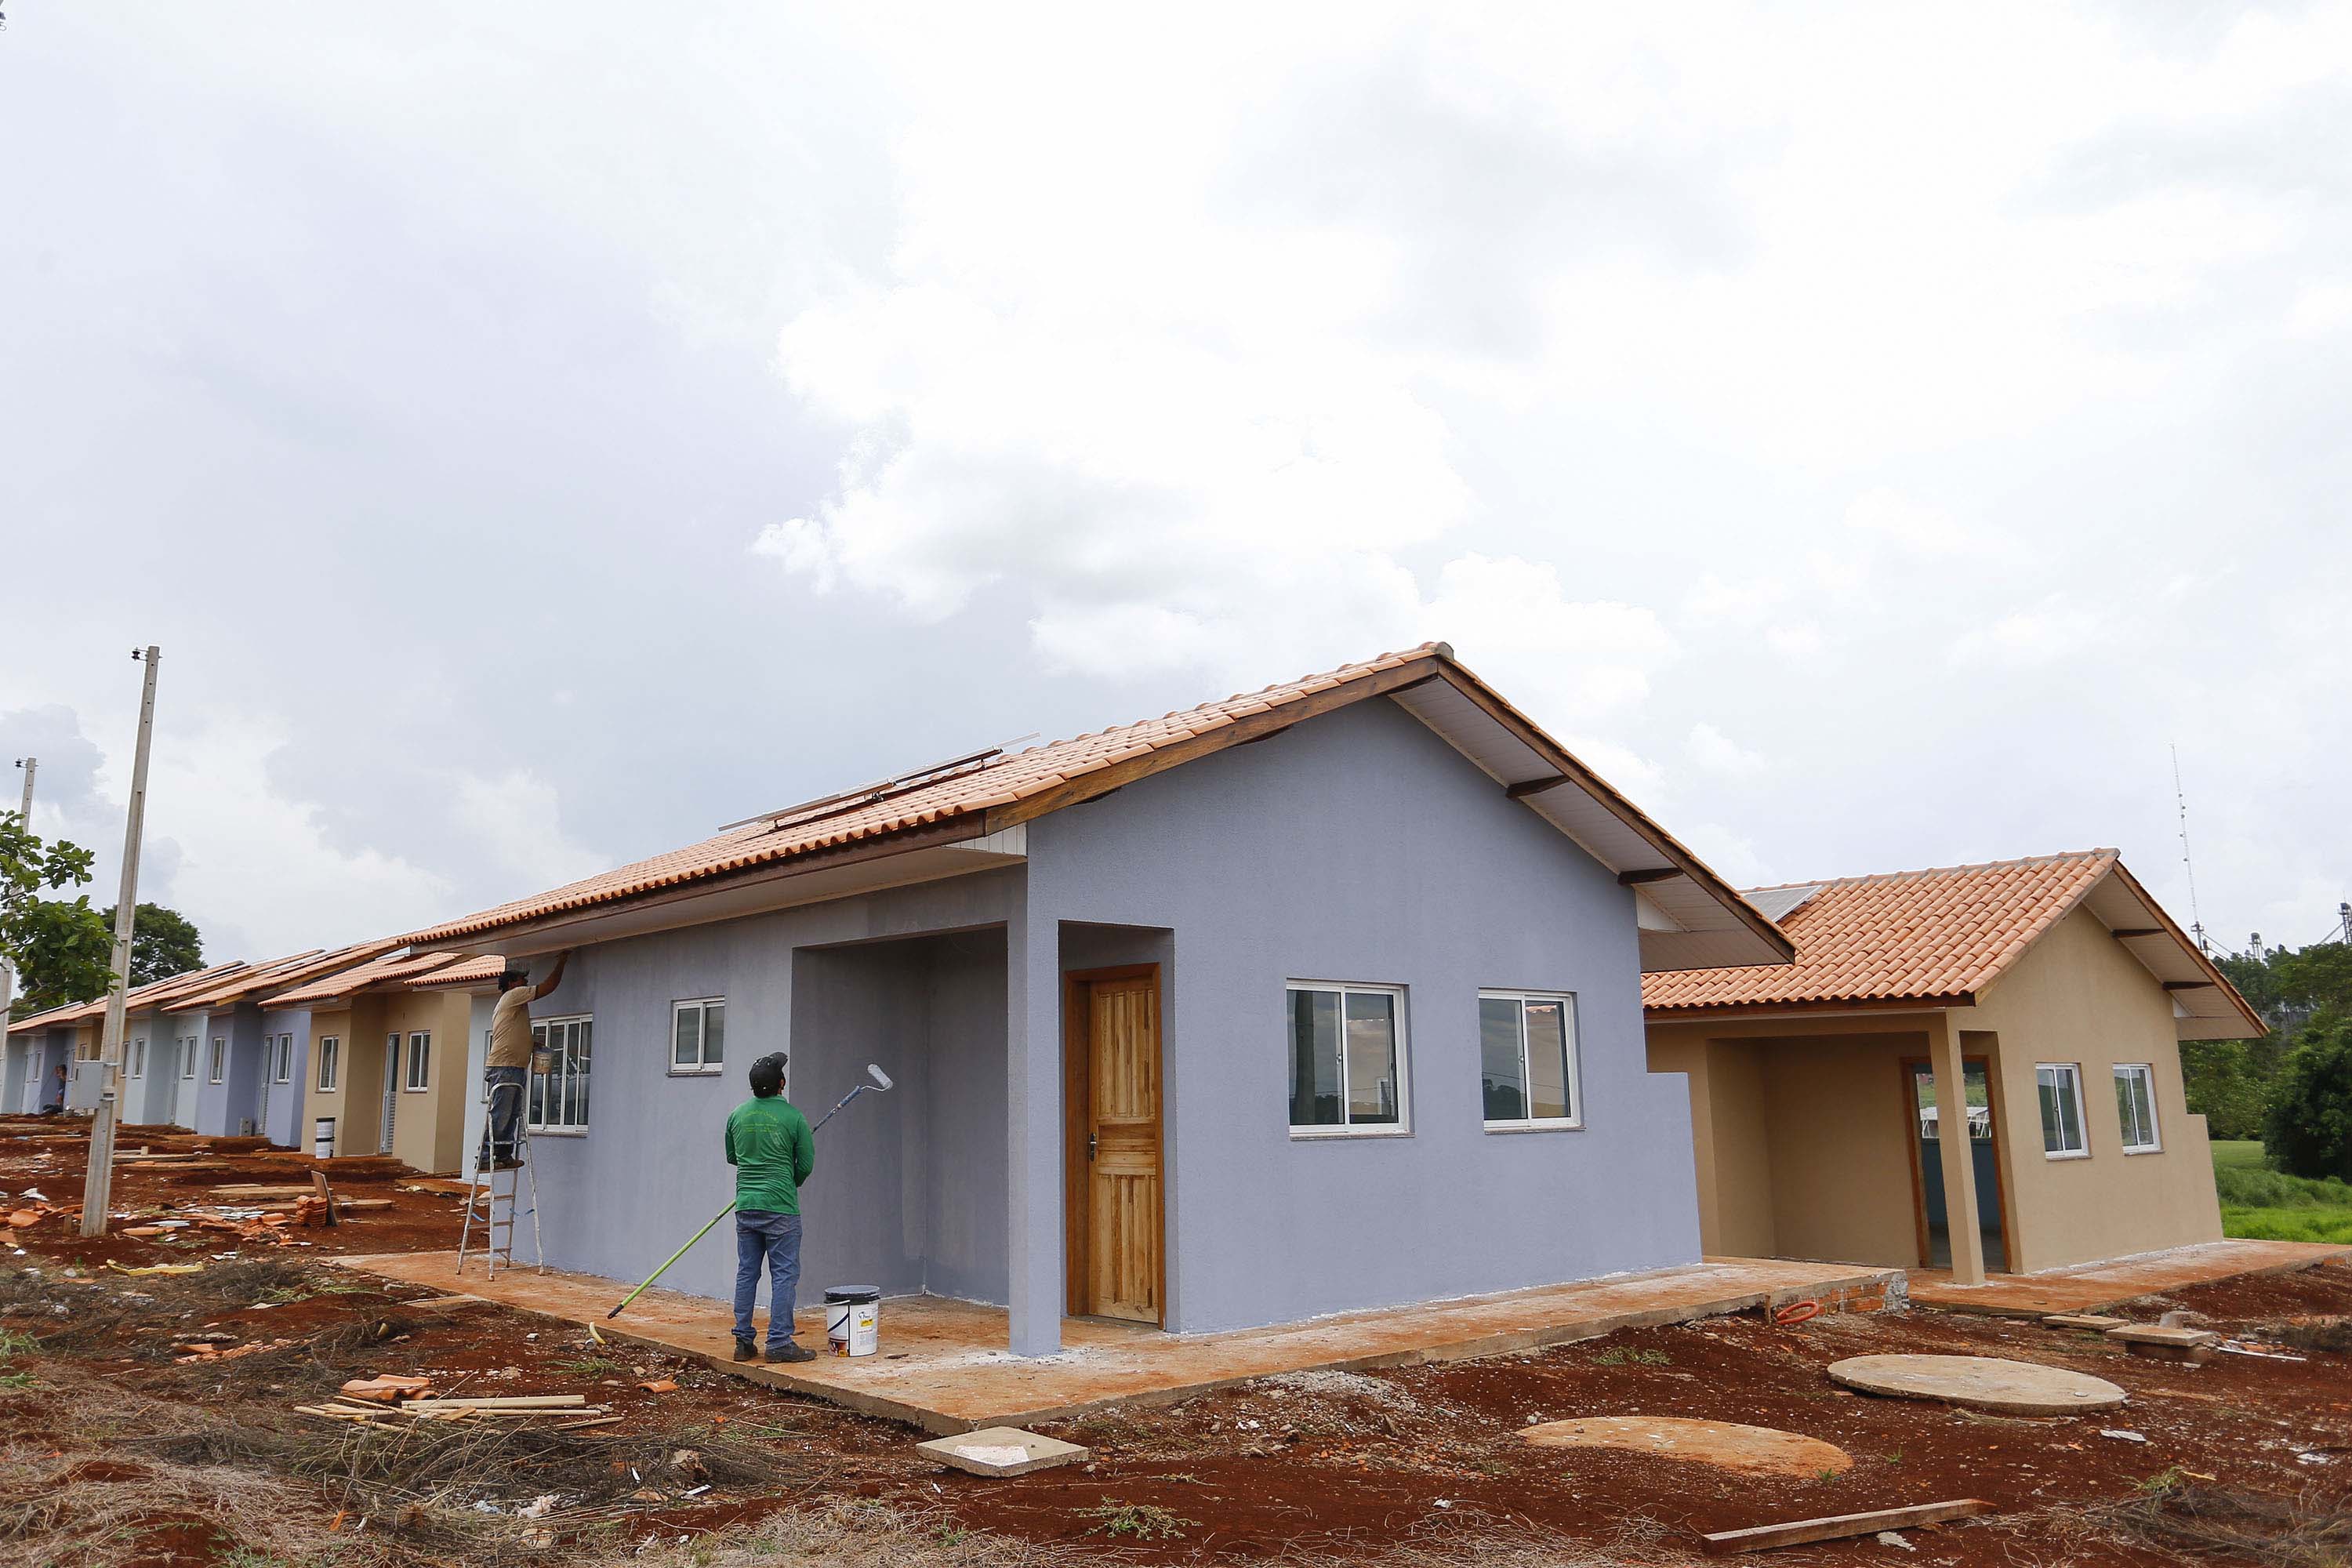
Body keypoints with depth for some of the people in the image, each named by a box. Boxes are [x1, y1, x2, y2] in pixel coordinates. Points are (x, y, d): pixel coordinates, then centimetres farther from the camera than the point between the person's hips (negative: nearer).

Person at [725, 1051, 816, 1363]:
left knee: (746, 1273, 11)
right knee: (784, 1275, 0)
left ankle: (743, 1341, 14)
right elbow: (807, 1164, -3)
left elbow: (731, 1157, 17)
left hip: (745, 1206, 5)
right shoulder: (793, 1117, -9)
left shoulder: (737, 1115, 4)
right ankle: (779, 1343, -1)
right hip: (780, 1208, -5)